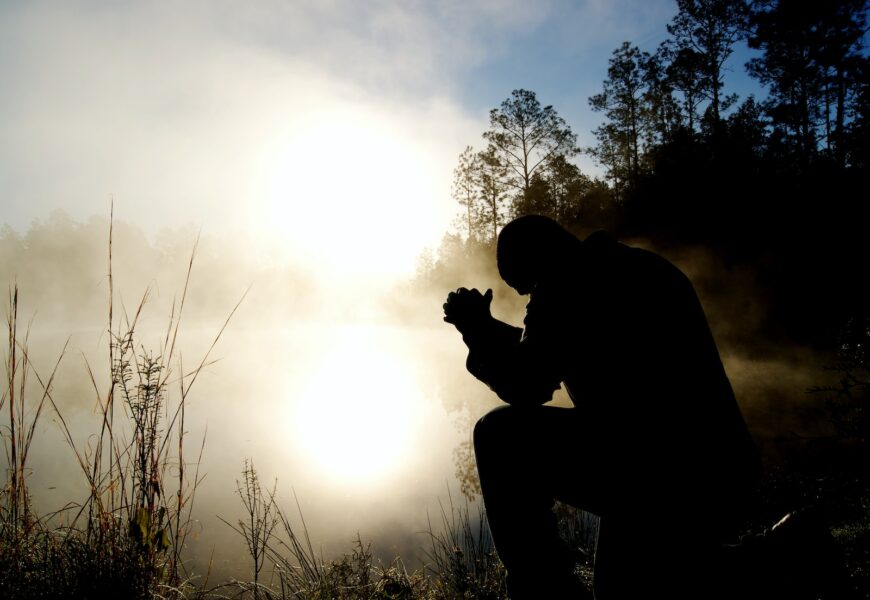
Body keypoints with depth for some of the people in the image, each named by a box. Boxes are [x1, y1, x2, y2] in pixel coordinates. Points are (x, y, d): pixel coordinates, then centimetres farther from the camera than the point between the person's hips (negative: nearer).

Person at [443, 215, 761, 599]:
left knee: (502, 436, -5)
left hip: (657, 478, -10)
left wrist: (476, 331, 5)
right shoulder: (641, 268, 21)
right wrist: (488, 328, 26)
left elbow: (525, 387, -11)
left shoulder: (568, 283, -7)